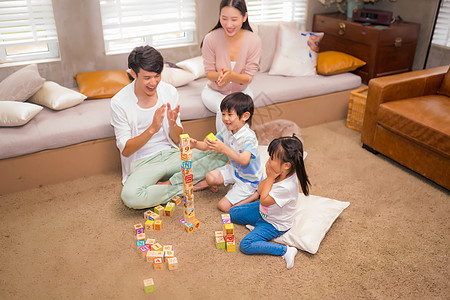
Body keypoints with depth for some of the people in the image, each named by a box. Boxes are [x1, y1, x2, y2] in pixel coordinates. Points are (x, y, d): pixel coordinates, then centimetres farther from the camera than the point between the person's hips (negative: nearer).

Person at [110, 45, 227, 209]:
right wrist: (152, 129, -26)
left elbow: (177, 139, 4)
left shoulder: (169, 92, -1)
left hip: (171, 154, 3)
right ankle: (186, 187, -15)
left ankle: (171, 183, -15)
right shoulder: (119, 102, -11)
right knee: (130, 196, -36)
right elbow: (125, 150, -11)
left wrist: (173, 124, -20)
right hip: (142, 163, -3)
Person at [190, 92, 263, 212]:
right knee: (210, 177, -13)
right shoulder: (226, 130, -7)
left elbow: (244, 160, -46)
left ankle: (257, 194, 4)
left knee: (224, 206, -11)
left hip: (248, 179, -7)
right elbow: (209, 145, -2)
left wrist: (223, 149, -57)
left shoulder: (249, 137, -31)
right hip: (234, 169, 7)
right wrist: (196, 144, -24)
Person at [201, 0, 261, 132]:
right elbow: (209, 73, -9)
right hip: (214, 91, -1)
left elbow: (248, 77, -13)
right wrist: (219, 75, -34)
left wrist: (232, 76, -36)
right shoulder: (211, 39, -18)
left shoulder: (254, 40, -16)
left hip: (241, 91, 1)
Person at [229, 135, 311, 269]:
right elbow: (260, 190, -3)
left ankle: (285, 250, -13)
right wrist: (269, 176, -21)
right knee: (232, 213, 11)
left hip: (275, 224, -8)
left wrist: (270, 177, -25)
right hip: (263, 211, 8)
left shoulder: (287, 187, -38)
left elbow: (264, 200, -25)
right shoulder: (278, 173, -13)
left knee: (245, 245, -19)